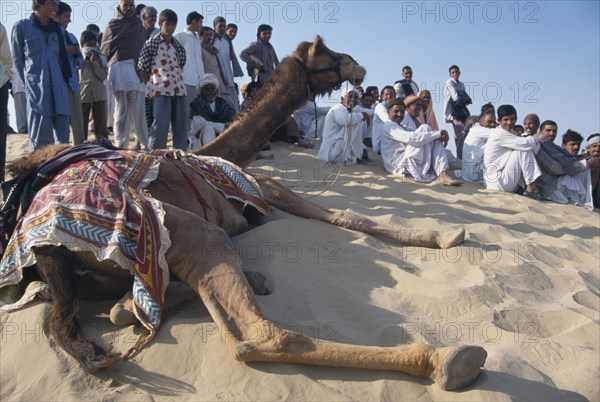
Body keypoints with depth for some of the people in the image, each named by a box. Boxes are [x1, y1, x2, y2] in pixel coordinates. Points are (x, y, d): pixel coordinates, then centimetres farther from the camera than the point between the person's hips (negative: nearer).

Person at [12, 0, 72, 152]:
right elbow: (17, 60, 8)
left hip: (58, 88, 4)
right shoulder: (22, 27, 4)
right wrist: (30, 82, 6)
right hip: (36, 90, -4)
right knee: (40, 141, -7)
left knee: (62, 138, 0)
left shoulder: (59, 29, 16)